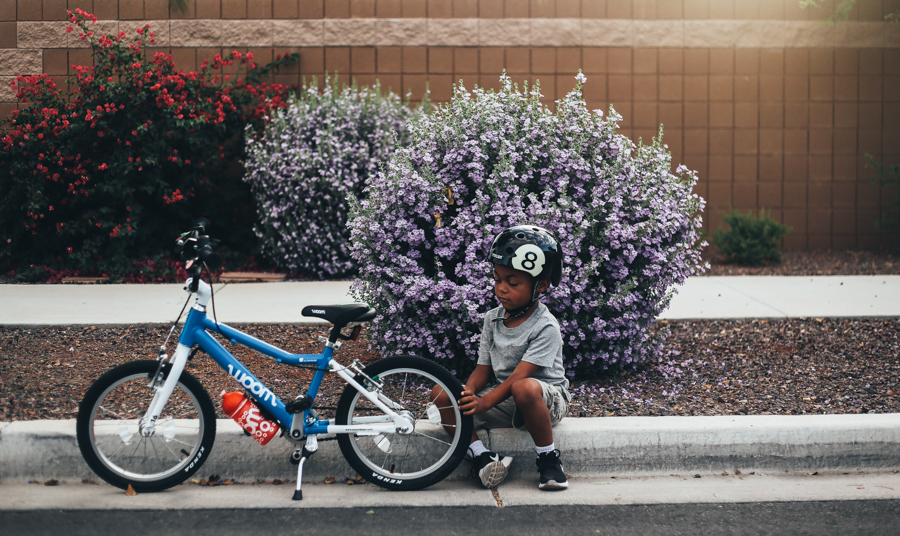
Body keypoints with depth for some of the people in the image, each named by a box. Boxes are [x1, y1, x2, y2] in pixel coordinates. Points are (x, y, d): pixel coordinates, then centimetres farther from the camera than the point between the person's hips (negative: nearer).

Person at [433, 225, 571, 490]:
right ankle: (482, 457, -21)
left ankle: (549, 459, -21)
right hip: (503, 400, 6)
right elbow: (483, 369, 3)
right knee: (443, 395, -13)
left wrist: (484, 402, -37)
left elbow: (519, 376, -25)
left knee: (524, 388, -42)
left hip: (546, 399, -6)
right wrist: (468, 392, -19)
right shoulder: (492, 319, 5)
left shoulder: (545, 327, -16)